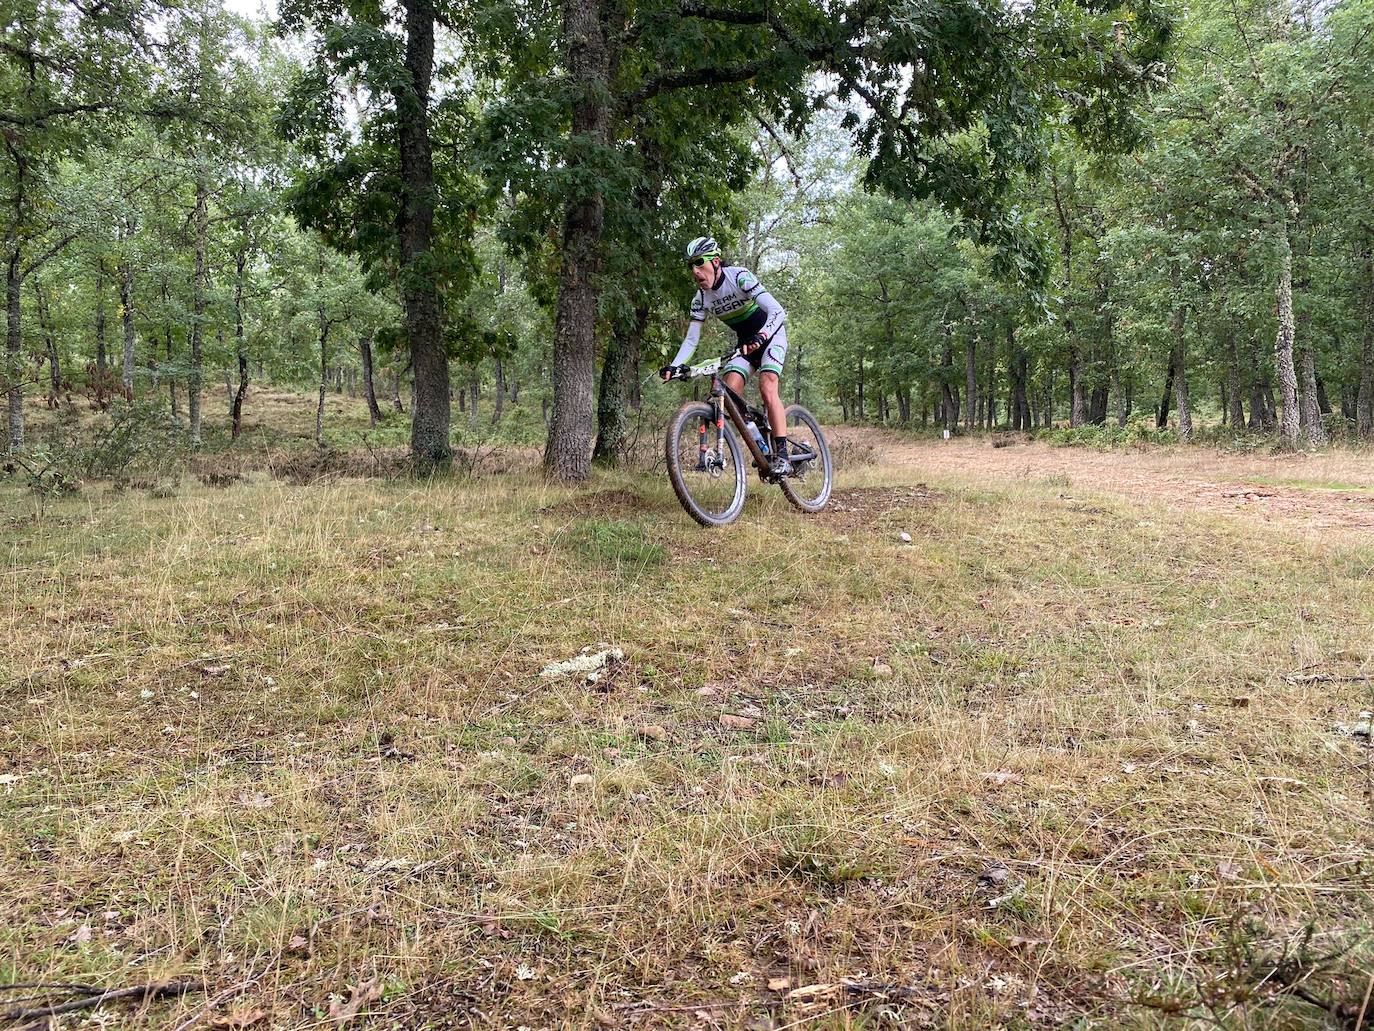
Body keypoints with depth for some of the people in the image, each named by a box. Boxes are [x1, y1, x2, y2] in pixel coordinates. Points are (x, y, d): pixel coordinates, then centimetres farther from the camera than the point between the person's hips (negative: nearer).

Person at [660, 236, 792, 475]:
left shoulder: (739, 277, -25)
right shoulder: (701, 297, -8)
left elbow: (777, 311, -34)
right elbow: (691, 339, -7)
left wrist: (760, 337, -51)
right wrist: (674, 366, -23)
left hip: (770, 335, -5)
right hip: (745, 342, 5)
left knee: (767, 386, -27)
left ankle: (781, 455, -25)